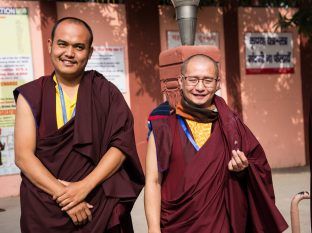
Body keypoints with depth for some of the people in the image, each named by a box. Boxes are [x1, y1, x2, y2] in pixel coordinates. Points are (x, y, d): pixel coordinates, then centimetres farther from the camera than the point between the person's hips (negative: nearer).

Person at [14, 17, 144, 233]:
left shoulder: (106, 92, 0)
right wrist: (63, 195, -17)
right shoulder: (31, 95, -1)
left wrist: (84, 186, -18)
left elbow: (121, 144, -8)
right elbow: (23, 156, -7)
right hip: (45, 211, 0)